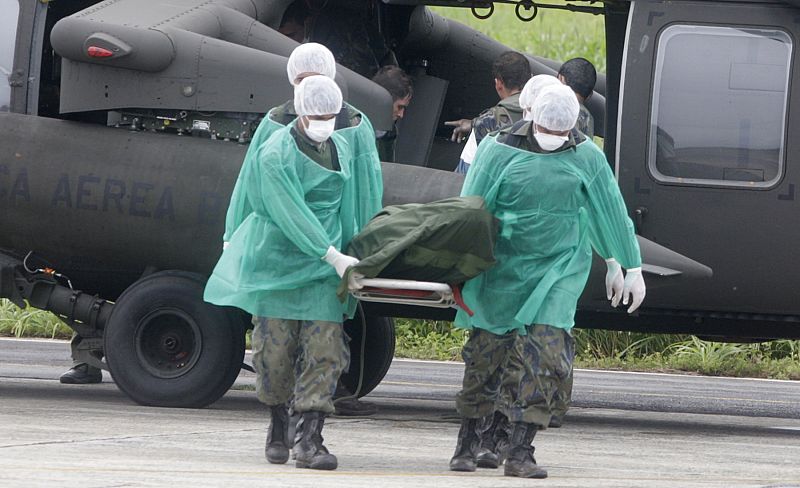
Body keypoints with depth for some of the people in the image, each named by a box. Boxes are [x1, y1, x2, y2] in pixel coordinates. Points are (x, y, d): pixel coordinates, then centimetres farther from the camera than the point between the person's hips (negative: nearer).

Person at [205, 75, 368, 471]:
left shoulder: (340, 149, 9)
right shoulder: (276, 153, -11)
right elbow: (292, 215, -18)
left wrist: (349, 253, 15)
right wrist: (335, 257, -23)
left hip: (323, 270, 4)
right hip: (277, 259, -4)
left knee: (324, 352, -9)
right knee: (275, 350, 1)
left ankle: (309, 439, -11)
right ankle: (278, 428, 22)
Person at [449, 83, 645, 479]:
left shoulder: (586, 157, 1)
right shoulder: (500, 150, -3)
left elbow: (611, 213, 9)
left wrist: (630, 268, 13)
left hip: (560, 269, 0)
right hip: (503, 266, 0)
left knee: (545, 354, -13)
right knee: (484, 352, 5)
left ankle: (520, 452, -11)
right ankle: (466, 444, 21)